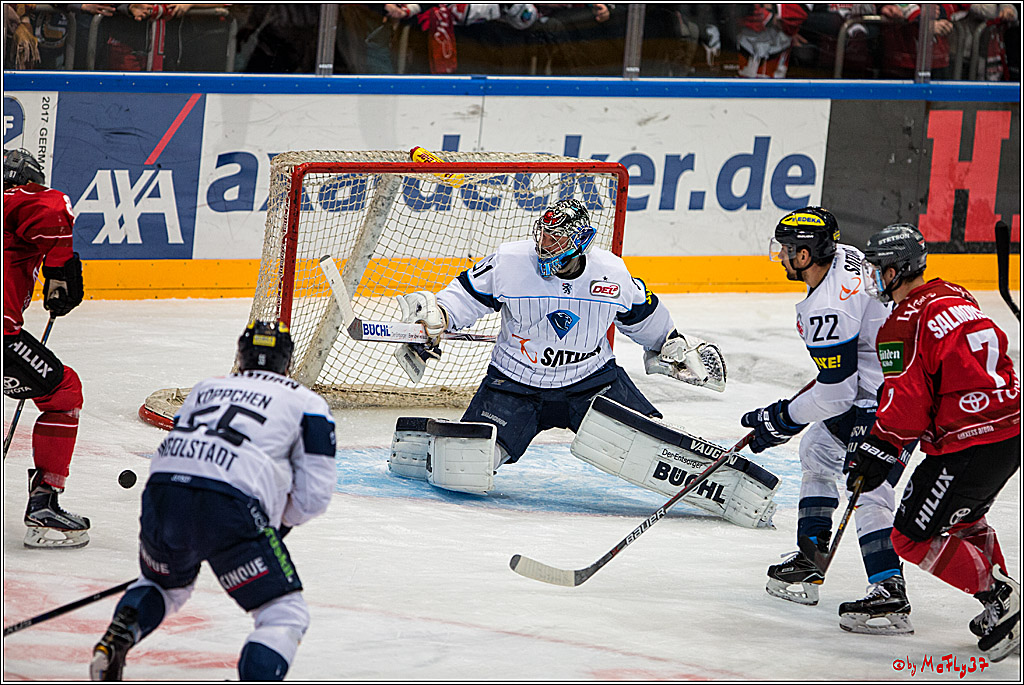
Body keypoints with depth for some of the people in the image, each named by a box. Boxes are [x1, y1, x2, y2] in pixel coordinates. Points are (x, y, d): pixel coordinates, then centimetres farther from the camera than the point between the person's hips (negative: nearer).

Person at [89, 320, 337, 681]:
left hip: (162, 490, 5)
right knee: (284, 614, 6)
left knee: (165, 585, 35)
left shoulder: (205, 388, 32)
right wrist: (283, 520, 31)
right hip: (231, 504, -5)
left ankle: (116, 638, 7)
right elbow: (314, 495, 10)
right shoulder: (307, 402, 19)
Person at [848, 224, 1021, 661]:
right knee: (963, 519, 29)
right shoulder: (956, 297, 14)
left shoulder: (903, 326, -13)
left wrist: (880, 449, -5)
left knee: (913, 538, -2)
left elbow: (906, 400, -16)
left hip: (969, 444, -9)